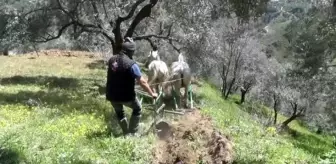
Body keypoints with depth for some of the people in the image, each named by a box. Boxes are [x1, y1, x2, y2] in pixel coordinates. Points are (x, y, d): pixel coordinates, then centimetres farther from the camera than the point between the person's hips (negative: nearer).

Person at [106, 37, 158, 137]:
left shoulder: (111, 60, -1)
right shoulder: (131, 64, -18)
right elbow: (142, 82, -16)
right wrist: (152, 94, -4)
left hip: (112, 95, 5)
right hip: (126, 95, -5)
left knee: (119, 113, 29)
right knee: (137, 109, 22)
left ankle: (126, 133, 32)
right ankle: (132, 133, 21)